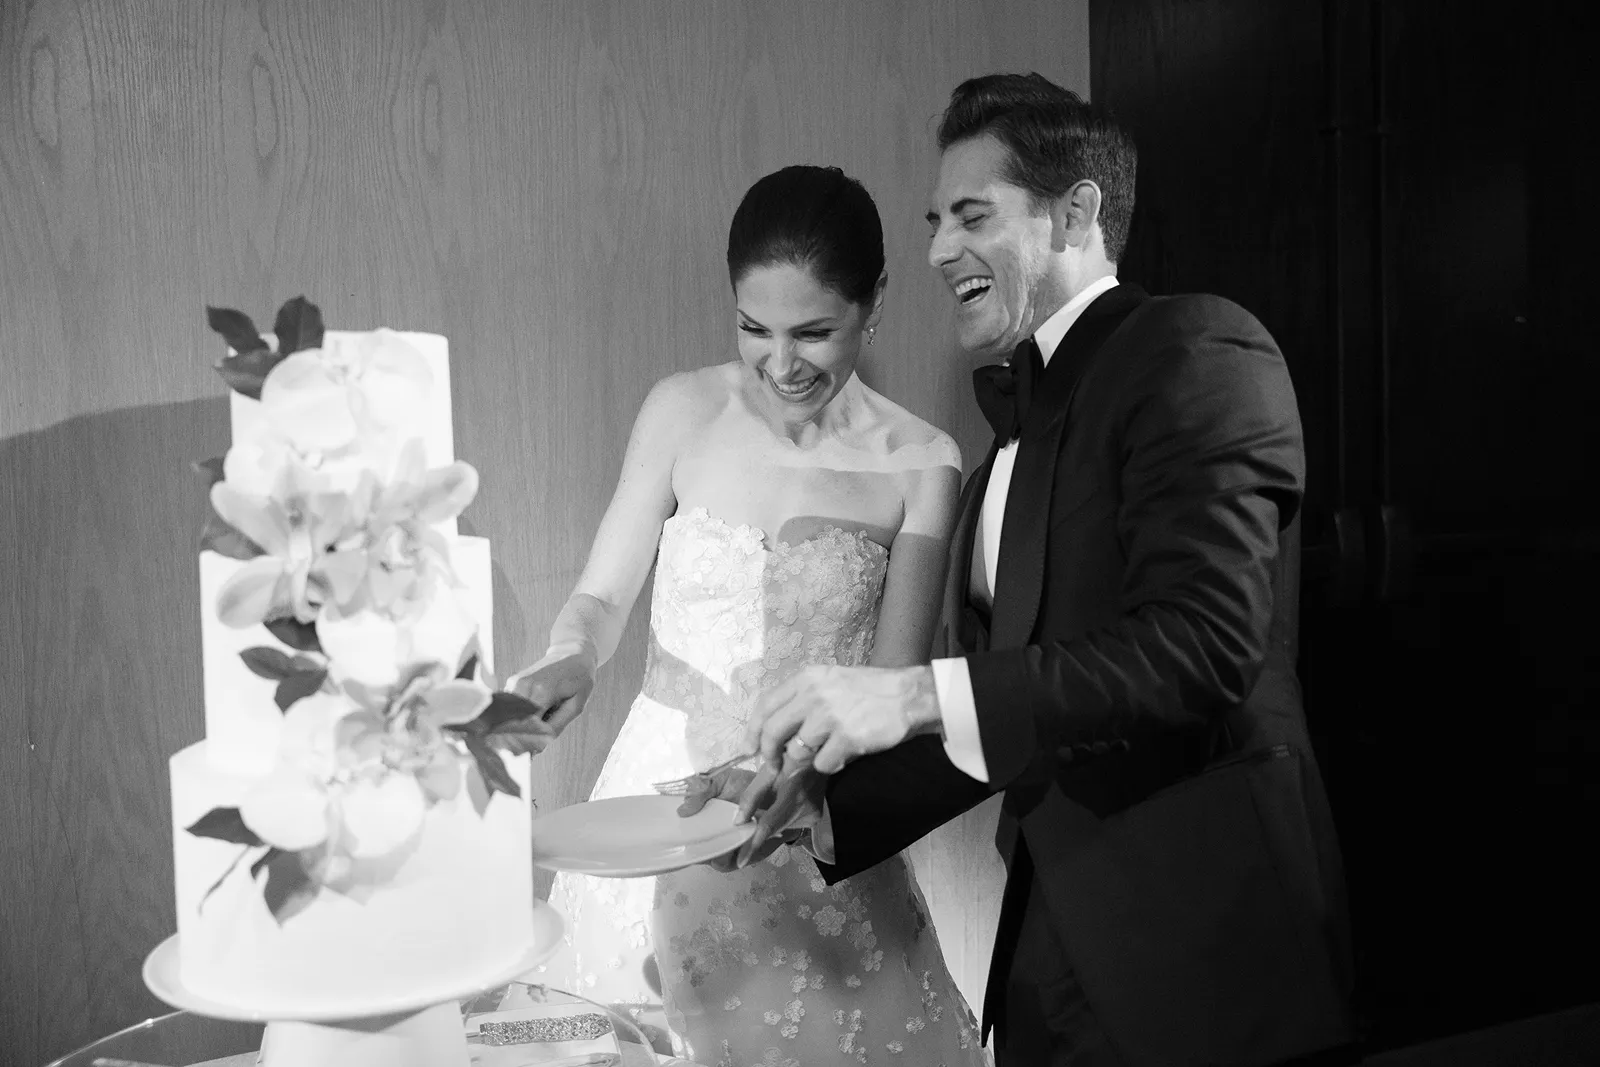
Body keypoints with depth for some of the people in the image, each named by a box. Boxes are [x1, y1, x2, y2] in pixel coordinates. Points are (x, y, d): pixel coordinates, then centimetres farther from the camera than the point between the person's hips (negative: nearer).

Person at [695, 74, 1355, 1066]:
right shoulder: (1020, 432, 15)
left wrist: (917, 695, -26)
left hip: (1196, 954, -7)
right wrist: (815, 802, 4)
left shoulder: (1199, 349, -9)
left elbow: (1202, 643, -22)